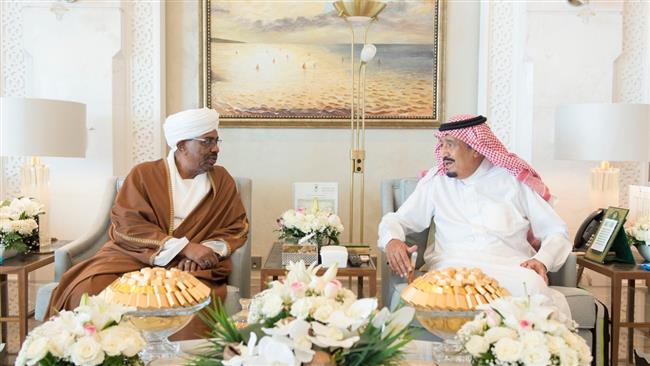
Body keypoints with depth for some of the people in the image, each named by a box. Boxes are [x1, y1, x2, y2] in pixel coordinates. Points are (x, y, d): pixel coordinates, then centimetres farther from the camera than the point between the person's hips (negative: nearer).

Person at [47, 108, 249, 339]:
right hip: (135, 257, 0)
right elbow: (126, 225, -7)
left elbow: (237, 229, 10)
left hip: (190, 267, 0)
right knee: (89, 292, -26)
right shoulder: (143, 175, 5)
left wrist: (208, 250, -12)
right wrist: (184, 247, -17)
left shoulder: (222, 181, 11)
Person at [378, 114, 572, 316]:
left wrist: (542, 261, -10)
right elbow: (395, 220, 18)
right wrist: (392, 240, -7)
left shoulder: (514, 179, 11)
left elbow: (557, 232, 12)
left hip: (511, 268, 1)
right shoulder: (436, 181, 14)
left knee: (533, 285, -34)